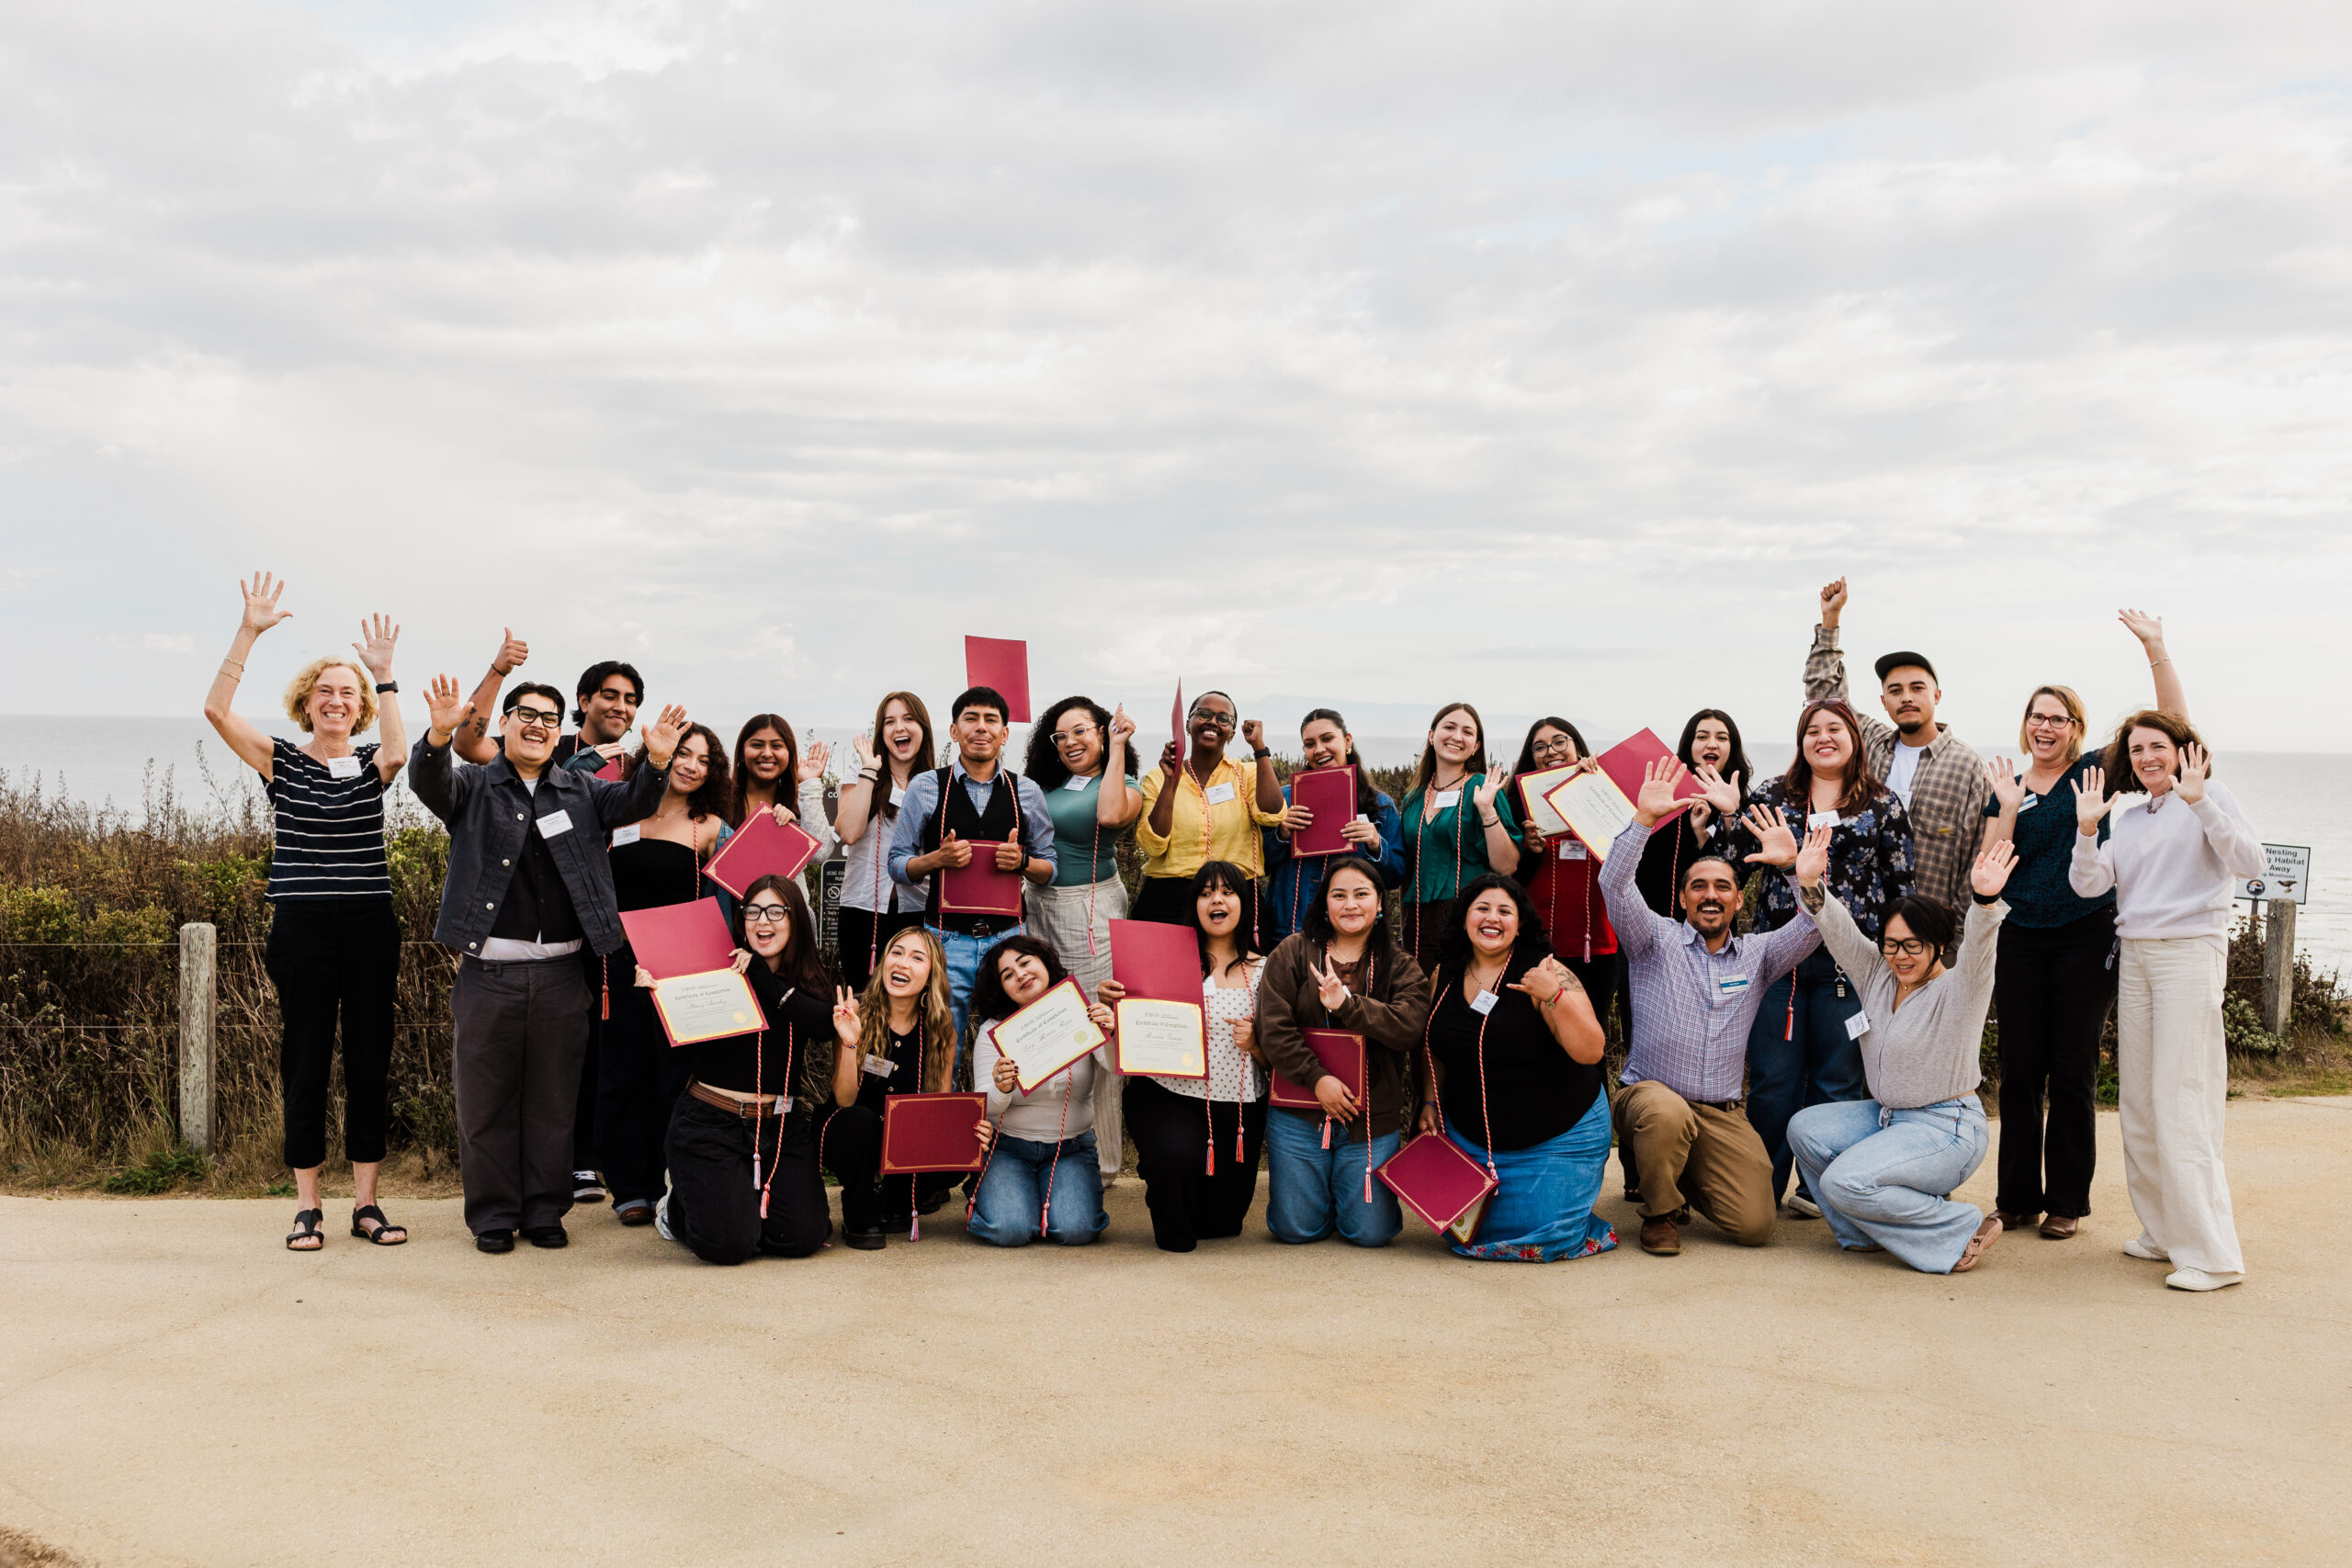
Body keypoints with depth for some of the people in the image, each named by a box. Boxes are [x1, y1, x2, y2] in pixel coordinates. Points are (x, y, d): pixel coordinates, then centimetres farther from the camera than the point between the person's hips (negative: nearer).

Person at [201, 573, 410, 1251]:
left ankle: (365, 1200, 14)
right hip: (302, 928, -1)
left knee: (369, 1060, 5)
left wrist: (384, 674, -16)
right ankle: (307, 1204, 13)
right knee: (305, 1061, 4)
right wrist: (249, 632, -16)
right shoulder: (281, 761, 4)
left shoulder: (371, 764, 6)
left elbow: (399, 754, -19)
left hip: (370, 927, 1)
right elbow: (217, 710, -11)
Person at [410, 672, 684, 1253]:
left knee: (554, 1100, 9)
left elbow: (633, 802, -2)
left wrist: (657, 762, -24)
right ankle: (493, 1215, 17)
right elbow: (428, 784, -13)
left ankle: (545, 1211, 20)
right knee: (487, 1099, 6)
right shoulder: (473, 786, 7)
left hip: (561, 973, 2)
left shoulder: (580, 790, 13)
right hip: (489, 972, -2)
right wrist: (440, 734, -34)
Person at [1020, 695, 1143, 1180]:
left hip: (1091, 908, -6)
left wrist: (1117, 746, -18)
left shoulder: (1125, 787, 0)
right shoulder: (1045, 786, 15)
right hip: (1038, 904, 6)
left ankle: (1099, 1158, 4)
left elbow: (1109, 815, -24)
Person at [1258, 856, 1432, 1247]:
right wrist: (1317, 1077, -15)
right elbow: (1273, 1028, -6)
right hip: (1299, 1114, 0)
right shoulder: (1292, 953, 1)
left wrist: (1348, 1004, -23)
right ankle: (1318, 1187, 33)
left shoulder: (1400, 966, 5)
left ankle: (1349, 1190, 30)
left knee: (1371, 1232, -4)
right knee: (1296, 1228, -1)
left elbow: (1409, 1027, -12)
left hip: (1373, 1118, 1)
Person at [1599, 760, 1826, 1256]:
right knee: (1668, 1113, -40)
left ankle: (1688, 1180, 22)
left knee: (1755, 1224, -13)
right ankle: (1660, 1211, -10)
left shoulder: (1756, 955, 12)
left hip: (1721, 1114, 3)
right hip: (1646, 1093, -3)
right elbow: (1614, 885, -12)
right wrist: (1644, 818, -24)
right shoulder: (1656, 941, 3)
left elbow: (1811, 928, -4)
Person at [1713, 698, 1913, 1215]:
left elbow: (1902, 885, 5)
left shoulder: (1883, 805, 5)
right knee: (1772, 1080, 4)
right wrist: (1726, 815, -8)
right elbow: (1733, 859, 7)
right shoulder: (1772, 795, 9)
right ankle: (1760, 1189, 15)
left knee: (1838, 1080, 6)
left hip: (1848, 963, -1)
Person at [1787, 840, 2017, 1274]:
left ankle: (1963, 1229, -7)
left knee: (1844, 1182, -23)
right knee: (1805, 1129, -7)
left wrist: (1984, 901, -55)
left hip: (1946, 1130, -8)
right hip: (1885, 1115, 8)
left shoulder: (1958, 989, -14)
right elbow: (1840, 932, -3)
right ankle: (1867, 1233, 7)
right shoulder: (1877, 974, 5)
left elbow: (1977, 950, -34)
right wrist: (1810, 885, -22)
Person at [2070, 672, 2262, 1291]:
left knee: (2181, 1104, -10)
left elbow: (2249, 863, -16)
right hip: (2134, 957, 7)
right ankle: (2163, 1233, 19)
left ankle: (2211, 1252, -5)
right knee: (2139, 1102, 8)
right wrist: (2086, 829, -7)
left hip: (2189, 954, -7)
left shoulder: (2208, 798, -1)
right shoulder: (2125, 818, 16)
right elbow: (2089, 885, 7)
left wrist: (2199, 802, -24)